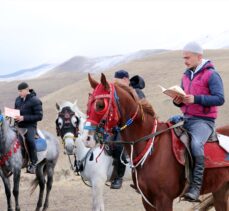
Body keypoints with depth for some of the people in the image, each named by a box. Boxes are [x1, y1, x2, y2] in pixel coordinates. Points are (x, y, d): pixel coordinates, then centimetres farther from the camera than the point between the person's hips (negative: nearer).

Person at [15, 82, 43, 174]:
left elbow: (39, 116, -11)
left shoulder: (35, 101, -8)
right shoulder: (18, 100, 12)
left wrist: (24, 118, -19)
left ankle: (33, 164, -21)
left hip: (30, 126, -7)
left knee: (30, 140, -32)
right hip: (18, 125, 7)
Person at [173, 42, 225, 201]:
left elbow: (220, 99, -17)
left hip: (204, 120, -8)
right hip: (186, 118, 8)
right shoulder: (186, 76, 14)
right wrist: (178, 101, -2)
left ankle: (196, 186, -29)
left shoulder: (211, 75, -8)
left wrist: (196, 99, -25)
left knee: (196, 144, -34)